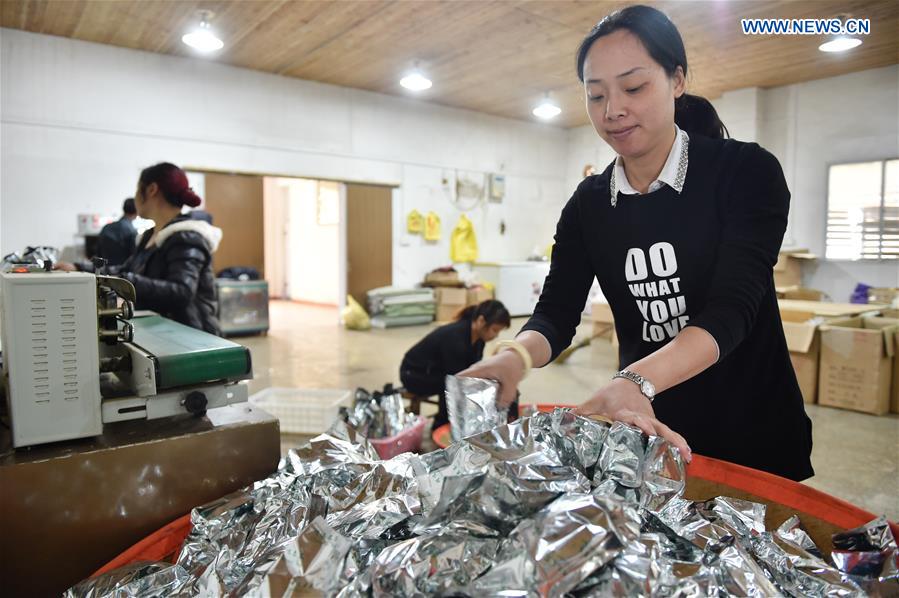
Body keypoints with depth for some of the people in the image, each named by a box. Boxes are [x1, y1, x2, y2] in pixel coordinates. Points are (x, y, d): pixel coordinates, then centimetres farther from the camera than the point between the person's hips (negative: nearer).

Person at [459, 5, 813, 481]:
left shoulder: (748, 172, -13)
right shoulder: (589, 203, -3)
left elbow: (731, 309, -26)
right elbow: (556, 313, -10)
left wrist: (637, 380, -44)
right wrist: (515, 357, -33)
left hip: (750, 428, -3)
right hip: (644, 427, 3)